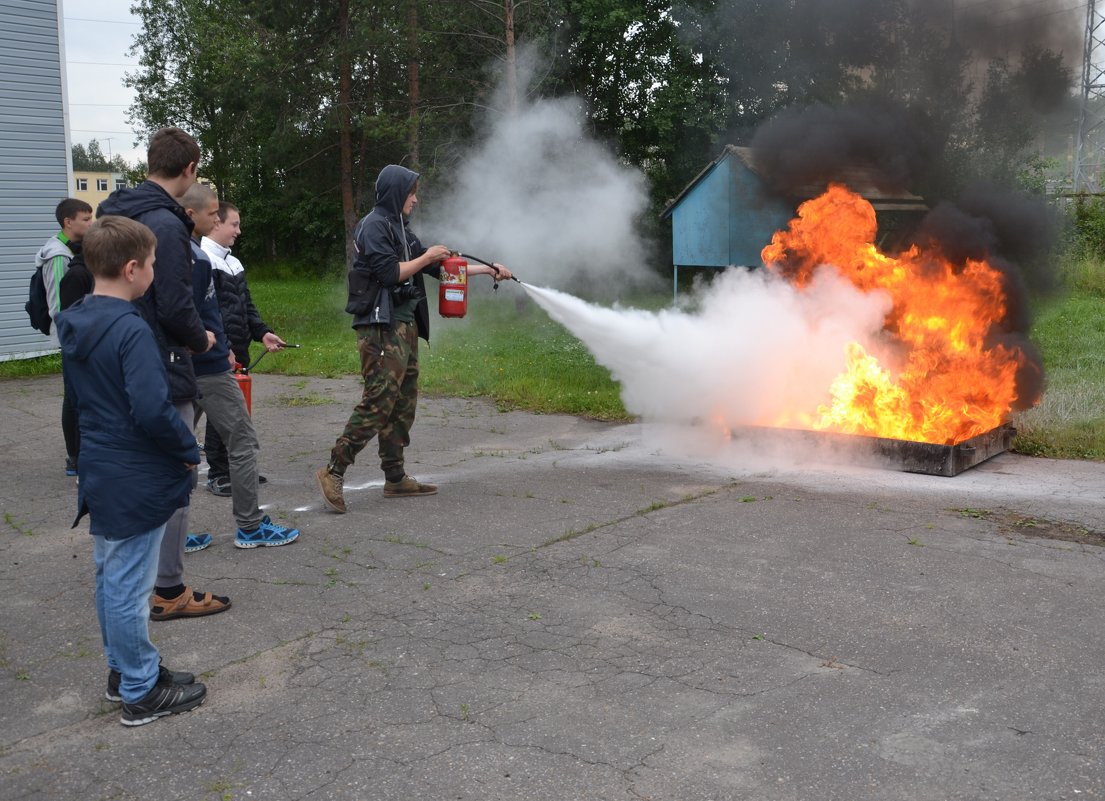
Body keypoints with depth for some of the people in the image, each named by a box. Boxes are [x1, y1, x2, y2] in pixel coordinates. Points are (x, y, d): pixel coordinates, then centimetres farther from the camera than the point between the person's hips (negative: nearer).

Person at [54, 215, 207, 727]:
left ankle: (123, 670, 35)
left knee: (110, 578, 19)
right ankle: (141, 693, 15)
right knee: (130, 587, 2)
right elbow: (153, 411, -28)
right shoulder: (130, 331, -23)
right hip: (137, 480, -9)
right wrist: (190, 450, -12)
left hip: (101, 473, 9)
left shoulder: (74, 325, 6)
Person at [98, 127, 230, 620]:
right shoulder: (165, 223, -18)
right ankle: (169, 590, 6)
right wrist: (202, 340, -3)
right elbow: (176, 307, -23)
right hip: (162, 370, -9)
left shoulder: (117, 215, 11)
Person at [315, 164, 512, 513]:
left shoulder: (399, 229, 20)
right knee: (378, 403, -14)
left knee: (403, 404, 9)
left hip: (404, 327, 9)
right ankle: (334, 471, -10)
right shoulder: (374, 225, -7)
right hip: (382, 327, -9)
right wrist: (427, 257, -5)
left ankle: (395, 478, 15)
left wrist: (489, 269, 24)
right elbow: (389, 273, -16)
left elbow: (440, 267, 24)